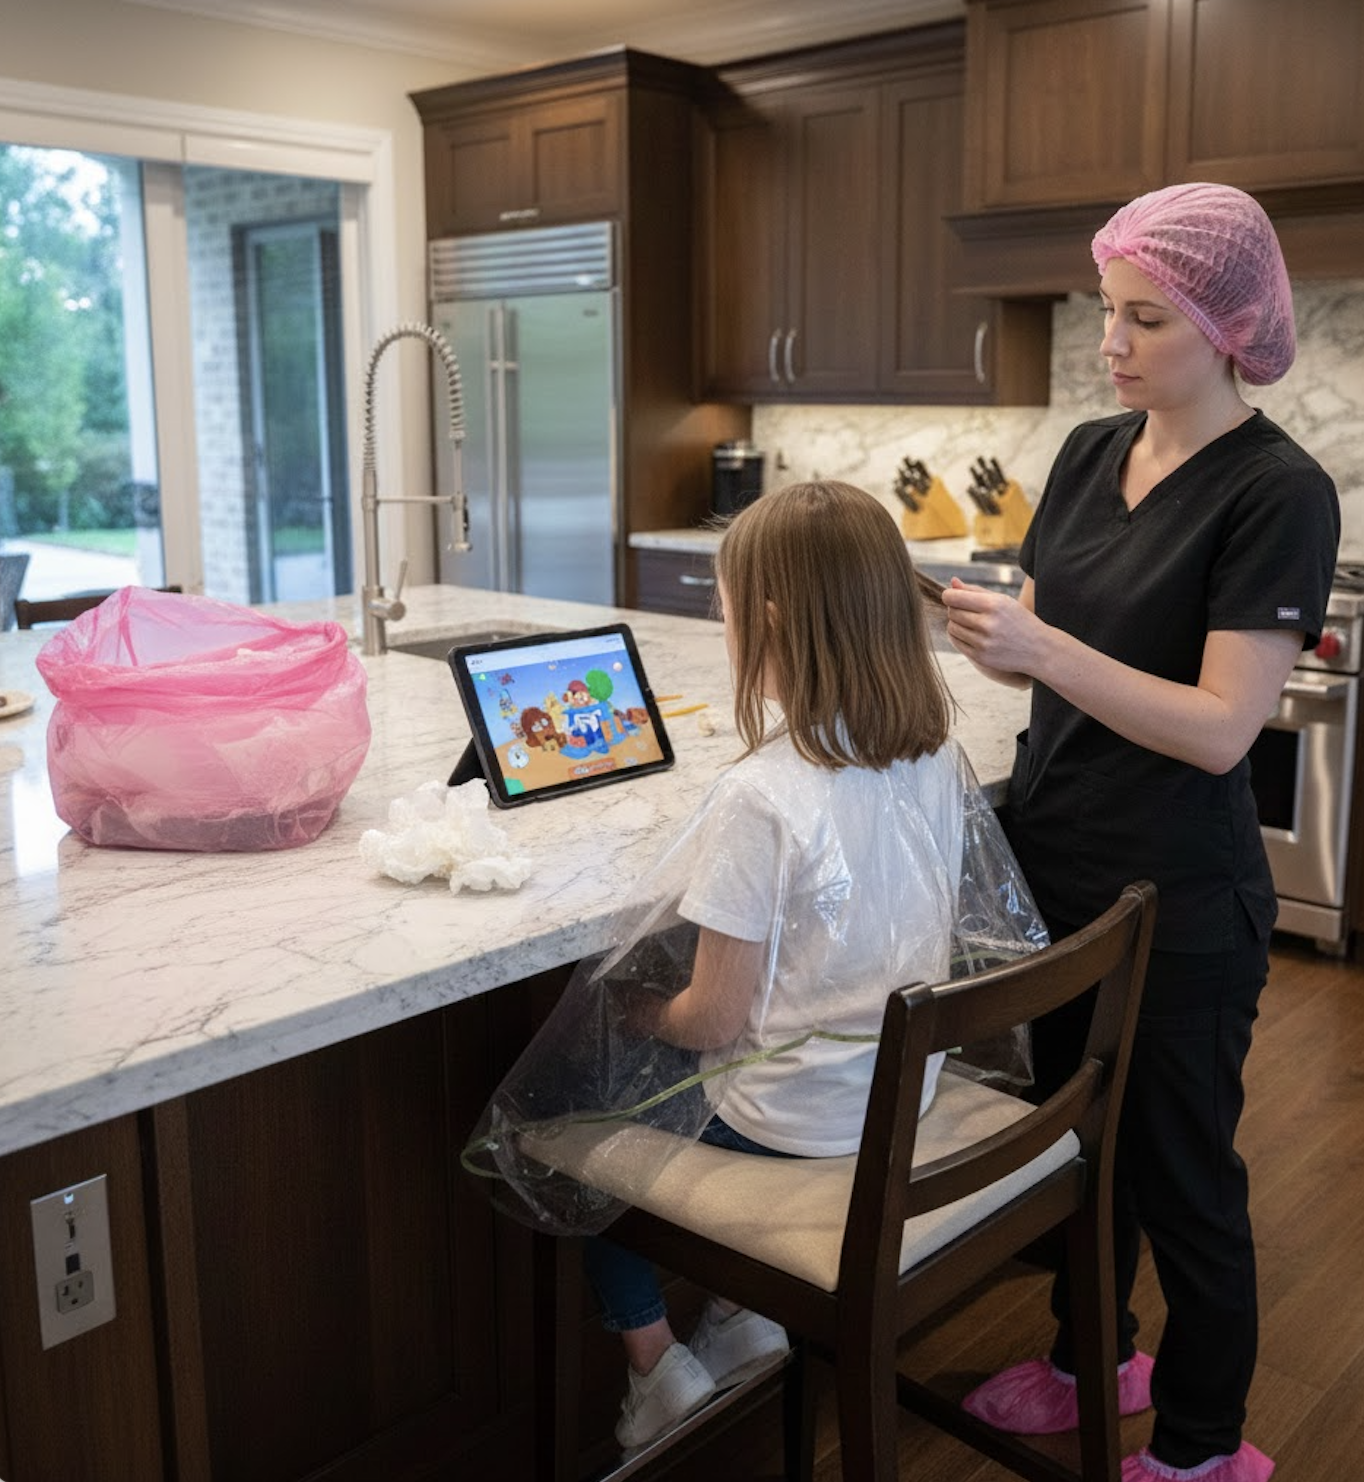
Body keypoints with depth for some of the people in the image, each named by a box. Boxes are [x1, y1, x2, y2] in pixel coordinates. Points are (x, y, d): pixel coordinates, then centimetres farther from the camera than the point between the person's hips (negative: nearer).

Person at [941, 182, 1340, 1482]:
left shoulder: (1278, 494, -16)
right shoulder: (1089, 454, 5)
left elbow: (1220, 727, -21)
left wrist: (1043, 647, -29)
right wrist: (980, 635, -11)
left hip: (1175, 905, -6)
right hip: (1052, 862, 7)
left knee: (1175, 1169, 9)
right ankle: (1089, 1356, 45)